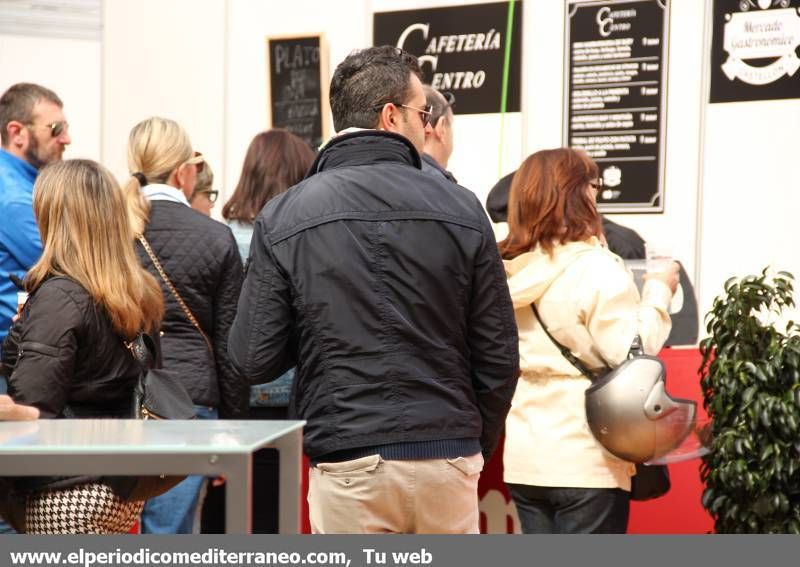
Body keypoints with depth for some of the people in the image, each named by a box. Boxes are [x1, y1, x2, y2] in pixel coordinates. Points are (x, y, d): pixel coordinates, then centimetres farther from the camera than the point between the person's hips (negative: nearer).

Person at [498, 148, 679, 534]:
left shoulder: (507, 273, 5)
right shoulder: (595, 269, -14)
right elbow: (633, 353, -15)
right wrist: (658, 293, -3)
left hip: (523, 459, 6)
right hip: (586, 462, -6)